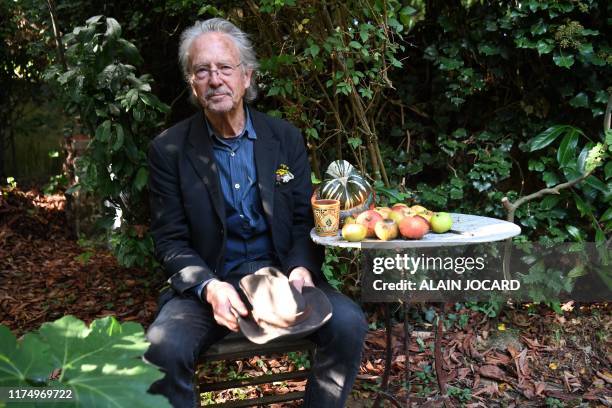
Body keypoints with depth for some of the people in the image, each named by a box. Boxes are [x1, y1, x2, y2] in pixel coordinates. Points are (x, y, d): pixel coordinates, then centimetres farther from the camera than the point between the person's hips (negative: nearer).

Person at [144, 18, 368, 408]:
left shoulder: (286, 137, 3)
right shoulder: (169, 149, -3)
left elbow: (304, 218, 6)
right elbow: (170, 240, -2)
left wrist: (301, 266, -15)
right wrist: (209, 286, -21)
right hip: (207, 282, -1)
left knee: (348, 323, -22)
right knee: (162, 348, -29)